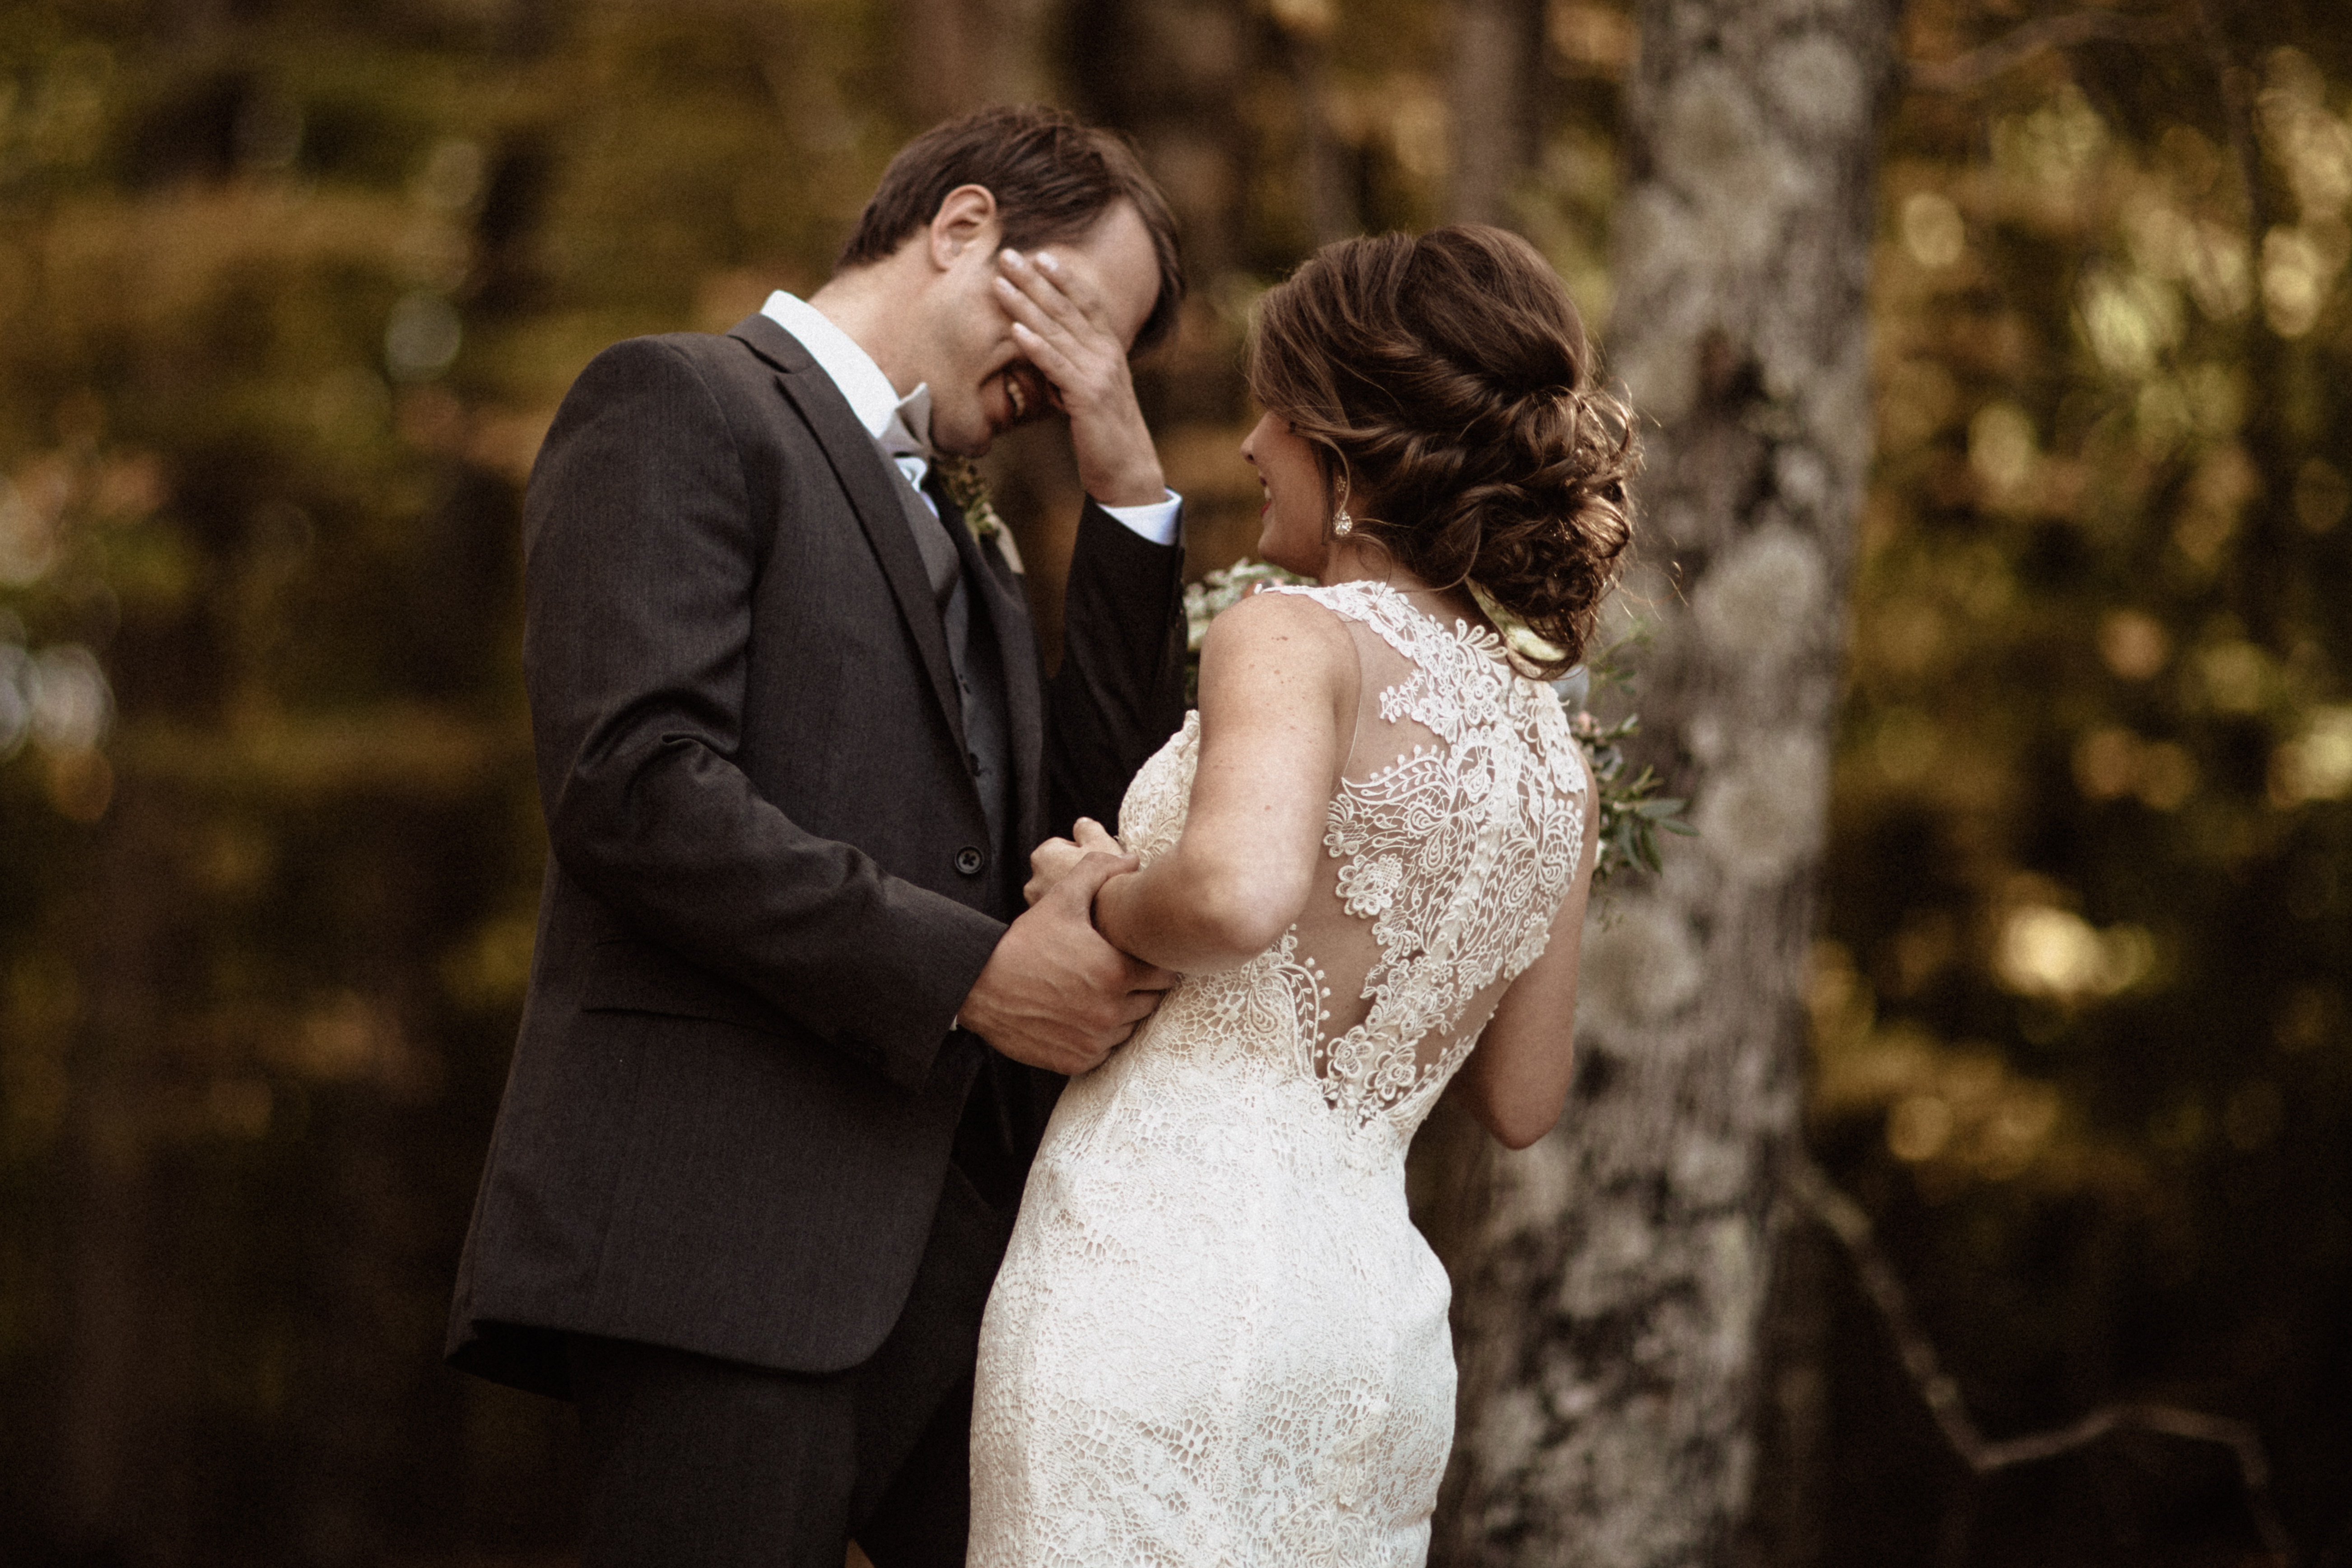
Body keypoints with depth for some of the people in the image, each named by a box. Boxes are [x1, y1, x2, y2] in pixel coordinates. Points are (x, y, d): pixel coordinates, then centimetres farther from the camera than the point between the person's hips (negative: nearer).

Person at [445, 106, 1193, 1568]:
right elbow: (634, 782, -14)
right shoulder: (678, 403, 0)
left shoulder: (958, 532, 27)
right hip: (728, 1229, -8)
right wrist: (967, 972, -16)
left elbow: (1099, 812, 19)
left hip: (962, 1238, 8)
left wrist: (1130, 487, 14)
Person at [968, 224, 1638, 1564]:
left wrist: (1102, 899, -8)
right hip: (1382, 1315, 8)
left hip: (1174, 1262, -7)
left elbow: (1239, 892, -28)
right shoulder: (1555, 748, 13)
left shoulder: (1299, 638, -8)